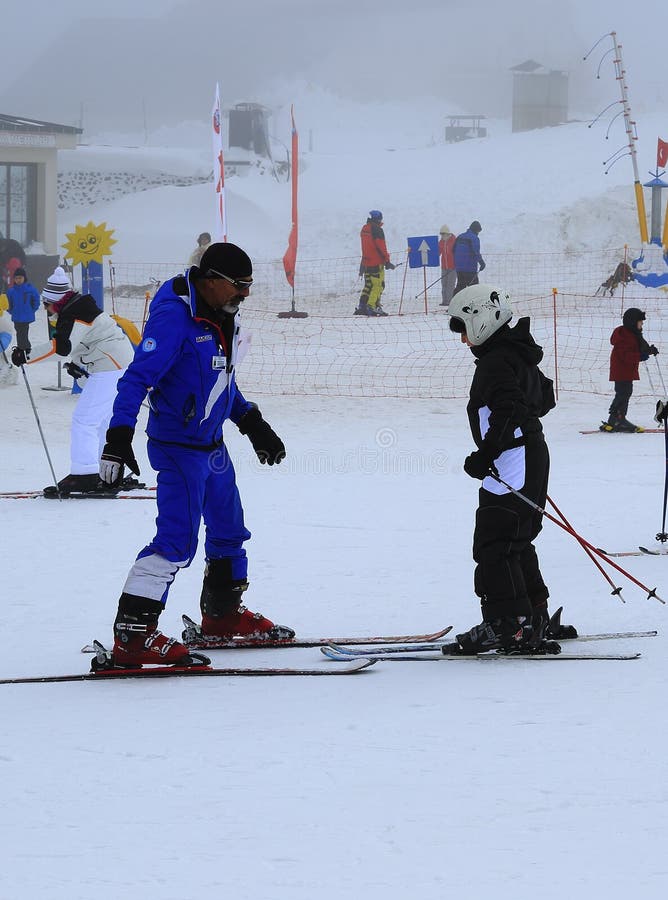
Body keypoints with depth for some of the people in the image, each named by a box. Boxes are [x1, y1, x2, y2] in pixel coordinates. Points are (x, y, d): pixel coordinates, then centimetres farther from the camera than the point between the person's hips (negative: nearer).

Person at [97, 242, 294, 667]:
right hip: (178, 446, -9)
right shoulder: (175, 317, -20)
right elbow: (137, 378, -23)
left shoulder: (224, 319, 8)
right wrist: (119, 438, -30)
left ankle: (224, 615, 40)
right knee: (177, 539, -16)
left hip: (212, 445, 9)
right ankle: (133, 636, -17)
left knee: (229, 530, 21)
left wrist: (254, 425, 24)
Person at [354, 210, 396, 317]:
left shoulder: (364, 229, 13)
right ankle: (372, 306, -12)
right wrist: (387, 261, -10)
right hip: (377, 263, -8)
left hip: (366, 263, 8)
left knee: (368, 285, 14)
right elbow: (381, 247, -16)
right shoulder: (377, 230, -13)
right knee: (378, 285, -5)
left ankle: (362, 306, 9)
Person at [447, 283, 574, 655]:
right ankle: (535, 619, 24)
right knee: (517, 543, 18)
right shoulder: (520, 356, 16)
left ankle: (508, 626, -12)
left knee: (494, 545, -9)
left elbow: (508, 412, -26)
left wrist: (485, 454, -25)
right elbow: (545, 398, 29)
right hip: (532, 459, 11)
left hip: (511, 464, -11)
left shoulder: (495, 362, -16)